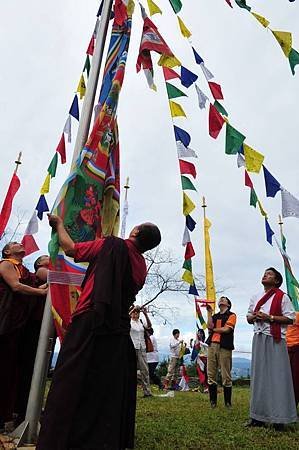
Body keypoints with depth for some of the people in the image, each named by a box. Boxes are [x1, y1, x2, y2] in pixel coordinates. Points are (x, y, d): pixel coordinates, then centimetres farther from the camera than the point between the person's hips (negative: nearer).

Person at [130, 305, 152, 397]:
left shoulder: (141, 322, 13)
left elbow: (149, 326, -4)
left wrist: (145, 314, -14)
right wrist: (133, 309, -22)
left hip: (142, 348, 3)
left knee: (145, 370, 0)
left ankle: (147, 391, 3)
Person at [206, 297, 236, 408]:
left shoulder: (231, 315, 8)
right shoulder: (215, 316, 23)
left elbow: (226, 329, -5)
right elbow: (210, 327, 4)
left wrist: (213, 329, 6)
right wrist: (209, 312, 5)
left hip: (224, 346, -4)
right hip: (212, 345, 4)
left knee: (226, 376, -4)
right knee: (211, 375, 2)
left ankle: (228, 403, 7)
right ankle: (213, 402, 10)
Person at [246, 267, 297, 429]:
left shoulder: (282, 297, -1)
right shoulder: (255, 298, 17)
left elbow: (290, 318, -6)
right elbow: (249, 318, 21)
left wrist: (270, 317, -15)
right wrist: (254, 317, -2)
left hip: (275, 340, -5)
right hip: (259, 338, 6)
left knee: (277, 376, -4)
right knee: (259, 375, 7)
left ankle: (279, 418, 4)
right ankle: (259, 416, 14)